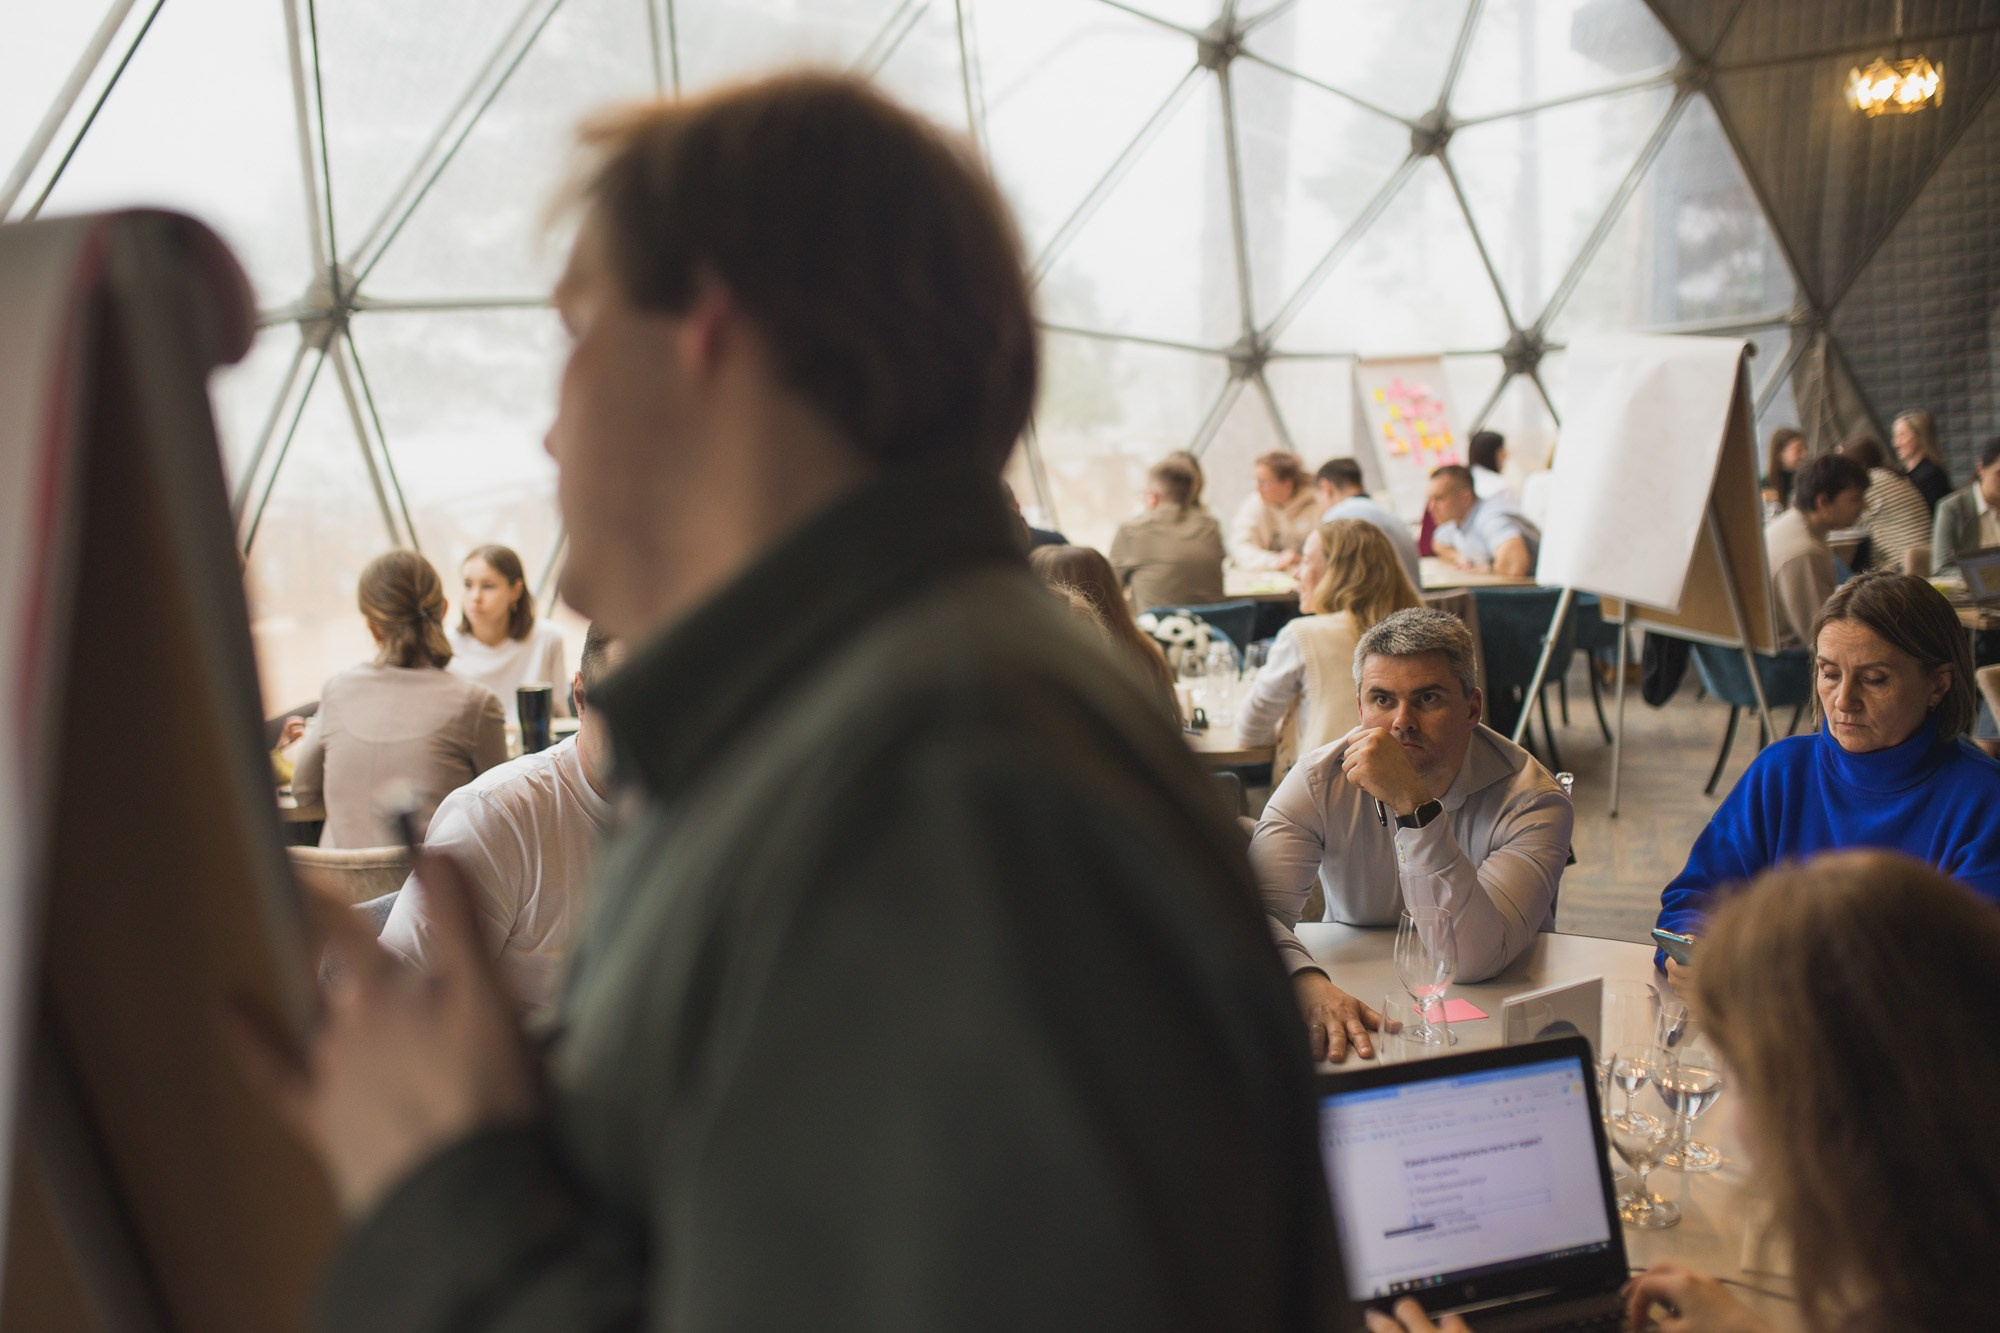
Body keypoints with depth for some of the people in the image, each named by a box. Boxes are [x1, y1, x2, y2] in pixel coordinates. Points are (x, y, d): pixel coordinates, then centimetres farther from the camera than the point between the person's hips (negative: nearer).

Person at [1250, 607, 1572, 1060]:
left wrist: (1413, 804, -36)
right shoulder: (1319, 783, -9)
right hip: (1357, 1007, 2)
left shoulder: (1531, 800, -16)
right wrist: (1309, 983, -42)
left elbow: (1473, 959, -29)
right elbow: (1251, 909, -21)